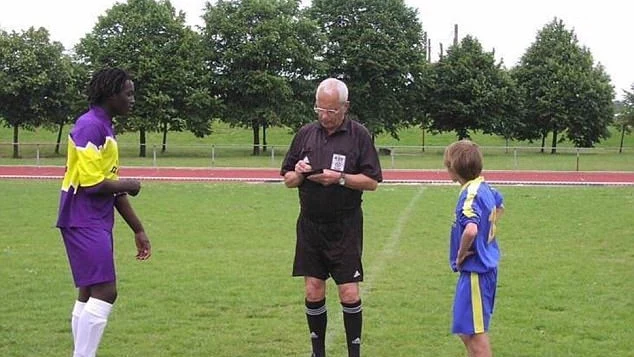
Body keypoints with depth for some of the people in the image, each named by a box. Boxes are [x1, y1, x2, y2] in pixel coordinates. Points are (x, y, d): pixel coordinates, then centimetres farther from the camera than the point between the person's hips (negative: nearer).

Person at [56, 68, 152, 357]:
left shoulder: (105, 128, 16)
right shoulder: (90, 127, -15)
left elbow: (112, 186, 19)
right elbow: (93, 184, -21)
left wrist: (138, 229, 19)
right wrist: (128, 186, -4)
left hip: (97, 223, 10)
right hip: (84, 222, -10)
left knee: (90, 295, 12)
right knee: (104, 293, -13)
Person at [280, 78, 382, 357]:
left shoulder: (359, 135, -3)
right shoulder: (305, 134, 7)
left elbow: (372, 181, -6)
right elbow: (287, 180, 11)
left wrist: (340, 178, -20)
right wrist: (298, 174, -11)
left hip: (345, 227, -3)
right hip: (310, 226, 3)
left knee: (349, 293, -3)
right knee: (313, 292, 6)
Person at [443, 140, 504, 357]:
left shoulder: (470, 195, -21)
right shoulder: (485, 188, 7)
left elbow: (471, 230, -38)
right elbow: (499, 204, 31)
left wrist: (461, 254, -20)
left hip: (475, 271, -10)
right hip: (487, 267, 10)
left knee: (474, 331, -2)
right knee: (466, 330, 20)